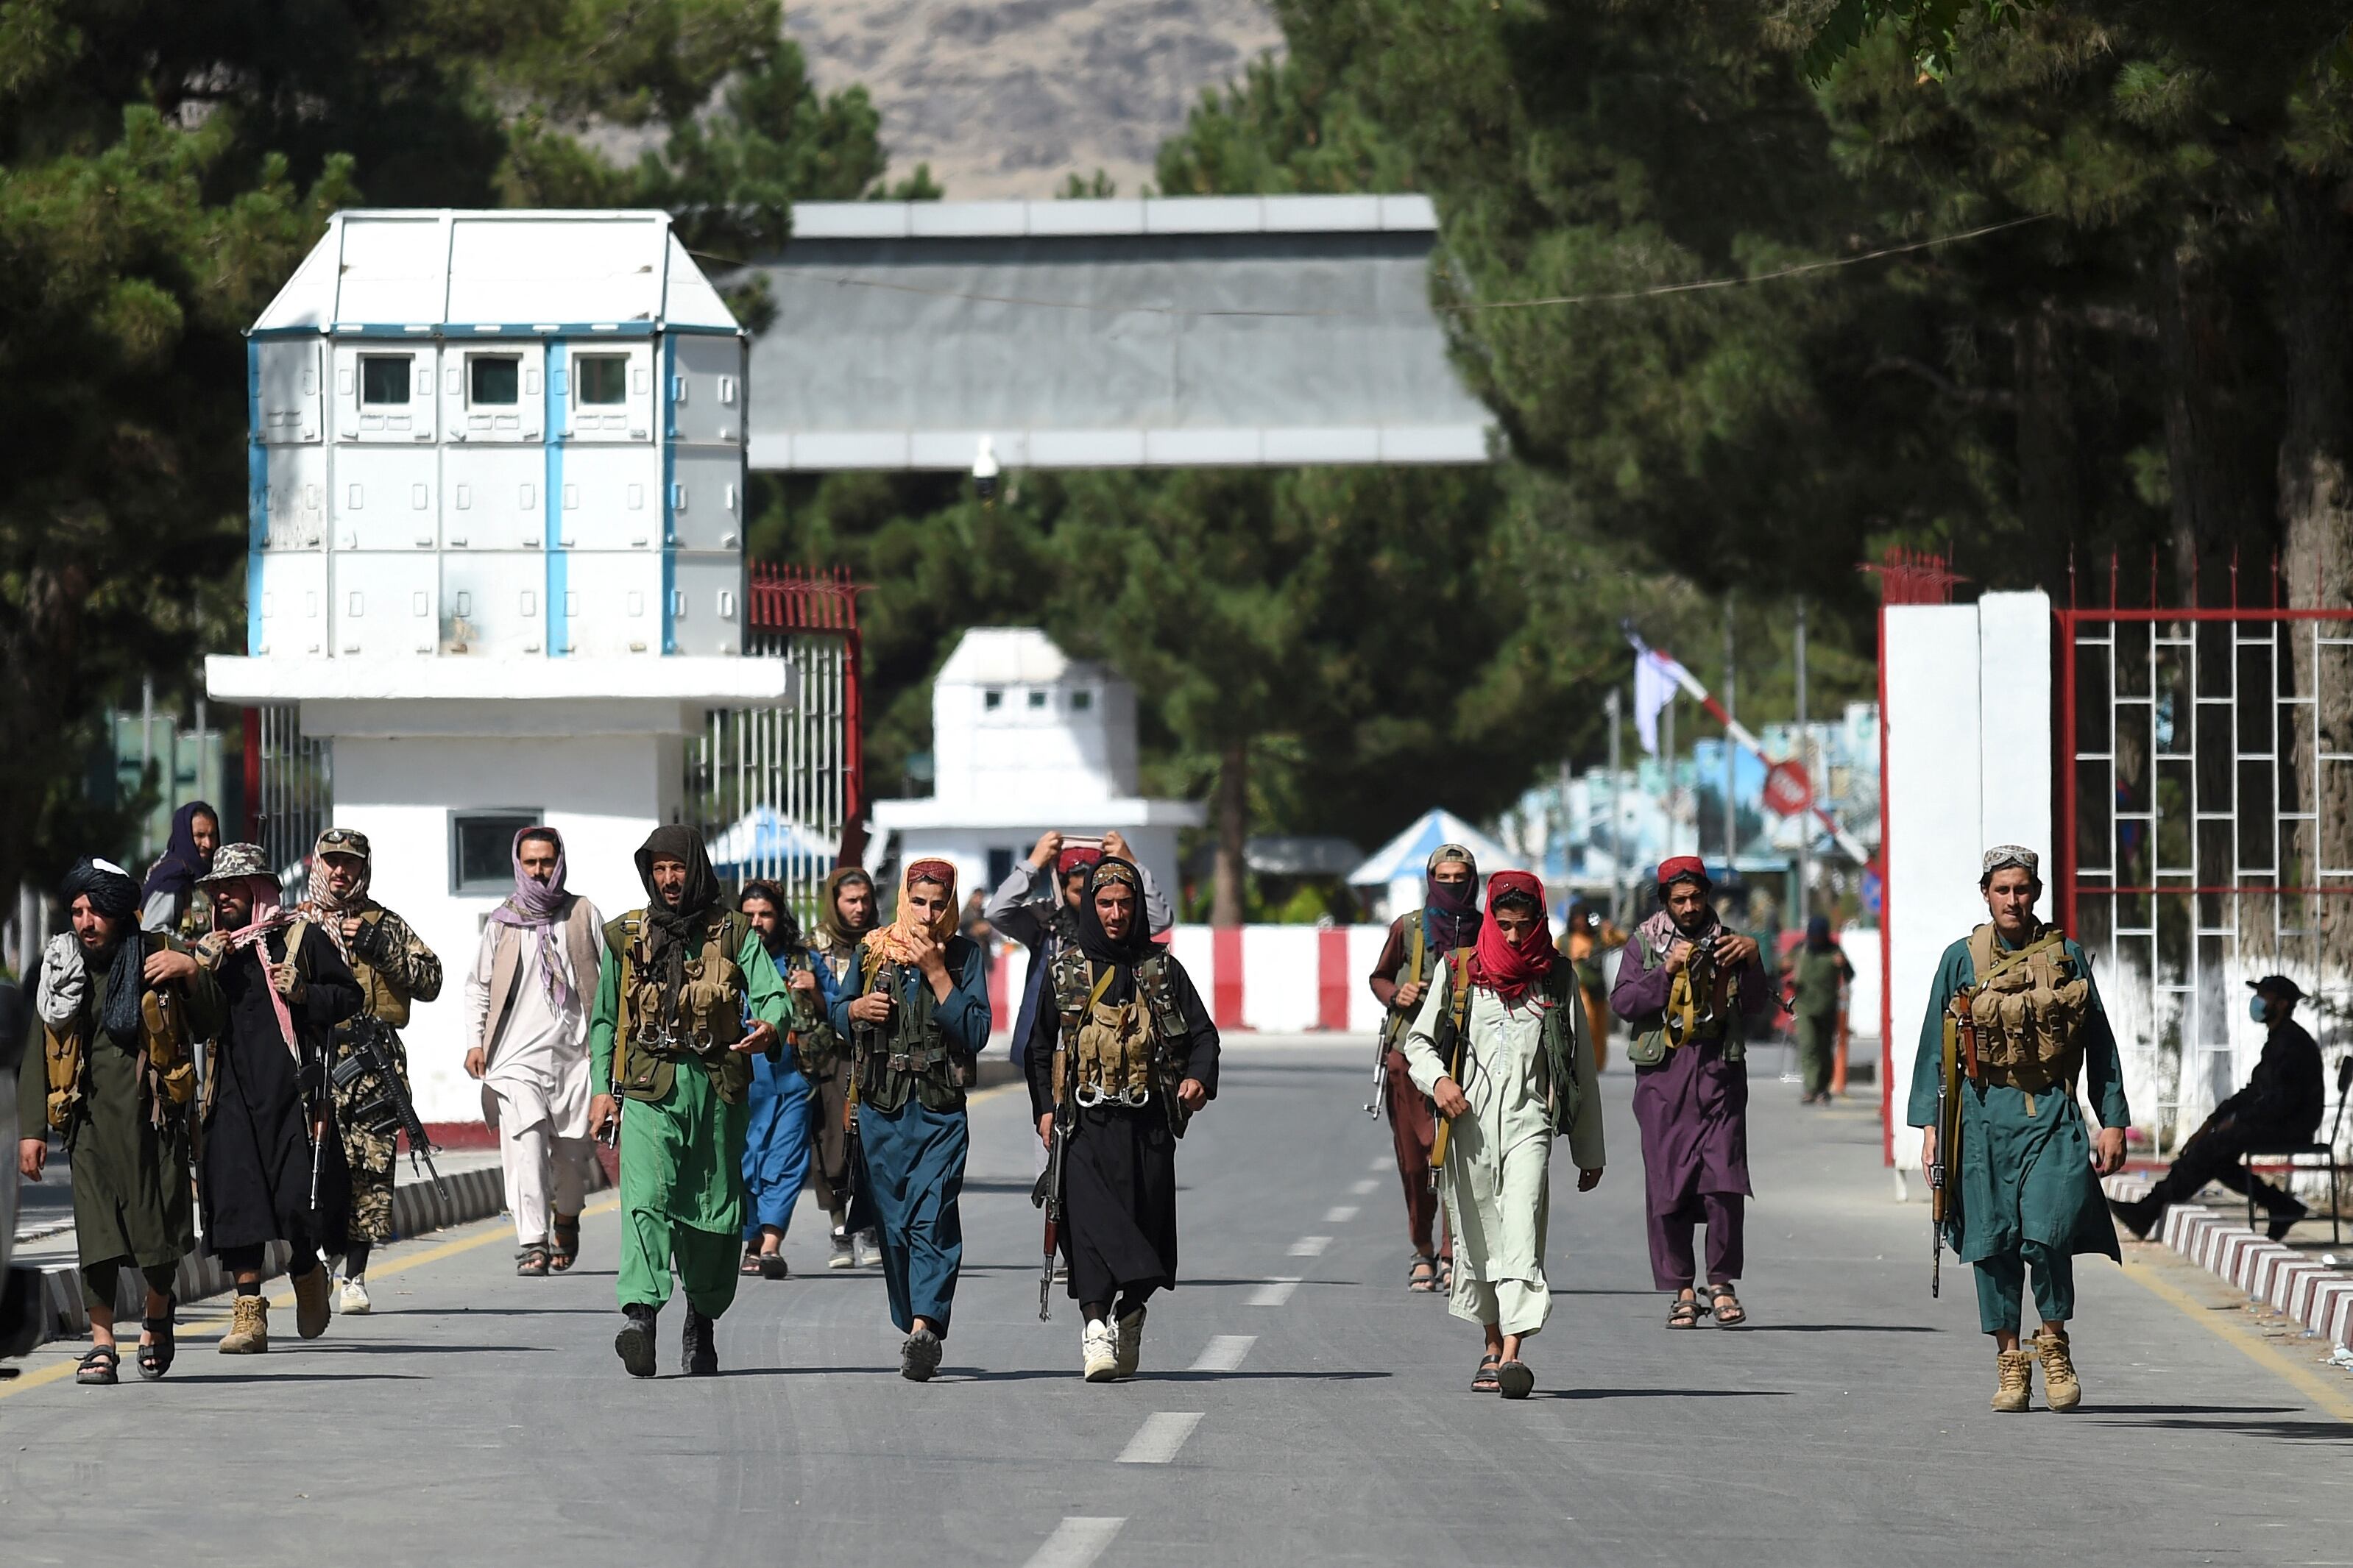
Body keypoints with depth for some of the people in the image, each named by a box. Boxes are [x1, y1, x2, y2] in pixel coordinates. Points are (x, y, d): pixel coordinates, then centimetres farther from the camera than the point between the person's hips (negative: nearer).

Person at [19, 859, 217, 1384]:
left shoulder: (160, 955, 4)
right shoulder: (60, 965, 9)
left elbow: (208, 1026, 5)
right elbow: (37, 1051, 11)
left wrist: (193, 975, -13)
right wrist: (32, 1129, 5)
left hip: (152, 1110, -1)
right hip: (90, 1116, 1)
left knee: (159, 1219, -1)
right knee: (95, 1226, -7)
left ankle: (157, 1315, 26)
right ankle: (102, 1341, 0)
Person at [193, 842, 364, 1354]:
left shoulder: (298, 937, 5)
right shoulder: (211, 948, 17)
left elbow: (350, 995, 5)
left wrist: (301, 994, -11)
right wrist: (202, 972, -3)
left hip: (291, 1087, -4)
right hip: (233, 1093, 4)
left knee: (297, 1199, -6)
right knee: (234, 1199, -6)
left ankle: (306, 1273, 25)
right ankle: (249, 1313, -4)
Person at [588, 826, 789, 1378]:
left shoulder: (733, 935, 7)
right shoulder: (625, 938, 11)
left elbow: (771, 993, -5)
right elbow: (604, 1020, 15)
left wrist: (770, 1028, -29)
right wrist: (602, 1090, 6)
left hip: (717, 1089, 1)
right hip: (648, 1089, -1)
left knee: (716, 1209, 6)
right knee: (647, 1196, -20)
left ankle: (703, 1318, 25)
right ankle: (639, 1316, -34)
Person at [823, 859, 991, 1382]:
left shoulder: (964, 956, 2)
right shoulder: (874, 949, 7)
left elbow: (976, 1033, -6)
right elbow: (836, 1013, 17)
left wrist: (936, 973, -12)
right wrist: (857, 1010, -6)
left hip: (941, 1109, -3)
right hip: (881, 1108, 3)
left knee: (932, 1218, -17)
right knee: (893, 1224, 5)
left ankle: (923, 1328, -29)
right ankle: (916, 1331, 15)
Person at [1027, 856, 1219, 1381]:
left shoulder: (1162, 970, 10)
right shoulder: (1063, 971, 8)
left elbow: (1203, 1033, 11)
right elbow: (1037, 1044, 11)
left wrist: (1199, 1078, -9)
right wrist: (1045, 1109, -1)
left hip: (1148, 1124, 1)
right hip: (1085, 1123, -1)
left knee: (1148, 1221, 2)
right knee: (1089, 1218, -17)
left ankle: (1130, 1316, 24)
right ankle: (1095, 1326, -24)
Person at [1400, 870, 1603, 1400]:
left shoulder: (1558, 978, 8)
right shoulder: (1457, 971, 8)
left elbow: (1581, 1066, 14)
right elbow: (1418, 1040, 16)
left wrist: (1589, 1152, 15)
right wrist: (1437, 1079, -8)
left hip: (1529, 1121, -2)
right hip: (1468, 1120, 2)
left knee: (1521, 1234, -16)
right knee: (1476, 1237, 7)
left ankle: (1513, 1356, -26)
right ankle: (1493, 1345, 26)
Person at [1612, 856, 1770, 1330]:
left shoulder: (1726, 942, 12)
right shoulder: (1644, 945, 9)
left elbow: (1755, 1006, 2)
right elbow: (1623, 1001, -3)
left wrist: (1751, 961, -14)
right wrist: (1667, 970, -14)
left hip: (1719, 1074, 0)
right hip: (1663, 1076, 0)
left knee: (1724, 1182, -11)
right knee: (1667, 1184, -2)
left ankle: (1721, 1282, -1)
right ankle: (1682, 1289, 6)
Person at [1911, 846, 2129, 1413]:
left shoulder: (2065, 956, 7)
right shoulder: (1961, 960, 6)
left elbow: (2100, 1042, 10)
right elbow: (1934, 1047, 8)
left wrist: (2113, 1122, 6)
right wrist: (1929, 1125, 2)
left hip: (2053, 1114, -1)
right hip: (1985, 1114, 1)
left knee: (2047, 1233, -15)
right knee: (1994, 1240, 0)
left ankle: (2054, 1342, 8)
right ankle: (2009, 1360, 11)